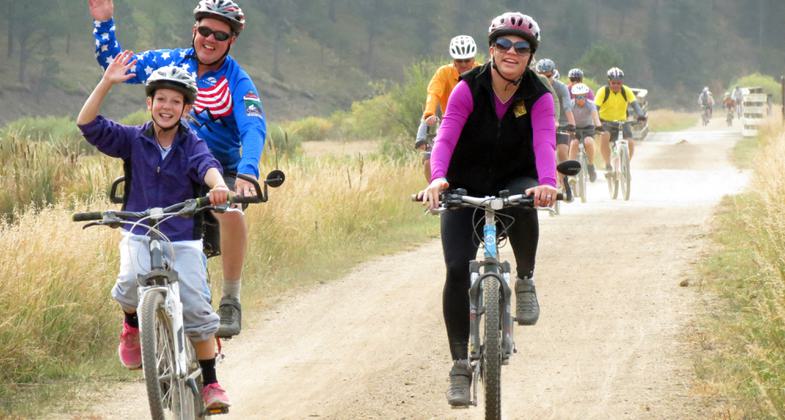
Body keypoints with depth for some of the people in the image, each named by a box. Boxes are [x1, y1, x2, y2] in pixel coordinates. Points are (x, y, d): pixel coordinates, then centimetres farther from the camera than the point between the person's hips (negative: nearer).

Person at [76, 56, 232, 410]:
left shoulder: (192, 145, -3)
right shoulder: (134, 140, 2)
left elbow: (207, 166, -25)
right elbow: (88, 124, -7)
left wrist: (218, 185, -49)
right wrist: (106, 84, -18)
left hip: (183, 240, 0)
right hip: (140, 235, 1)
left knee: (197, 310, -9)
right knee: (132, 282, -30)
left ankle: (210, 384, 7)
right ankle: (133, 325, 4)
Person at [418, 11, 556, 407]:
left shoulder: (538, 97, -12)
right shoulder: (468, 90, -14)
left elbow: (544, 142, -29)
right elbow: (445, 137, -27)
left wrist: (547, 182, -50)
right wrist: (437, 178, -48)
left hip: (514, 181, 0)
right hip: (466, 188, 0)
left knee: (522, 204, -38)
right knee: (458, 269, -17)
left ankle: (525, 281, -12)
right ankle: (460, 365, -6)